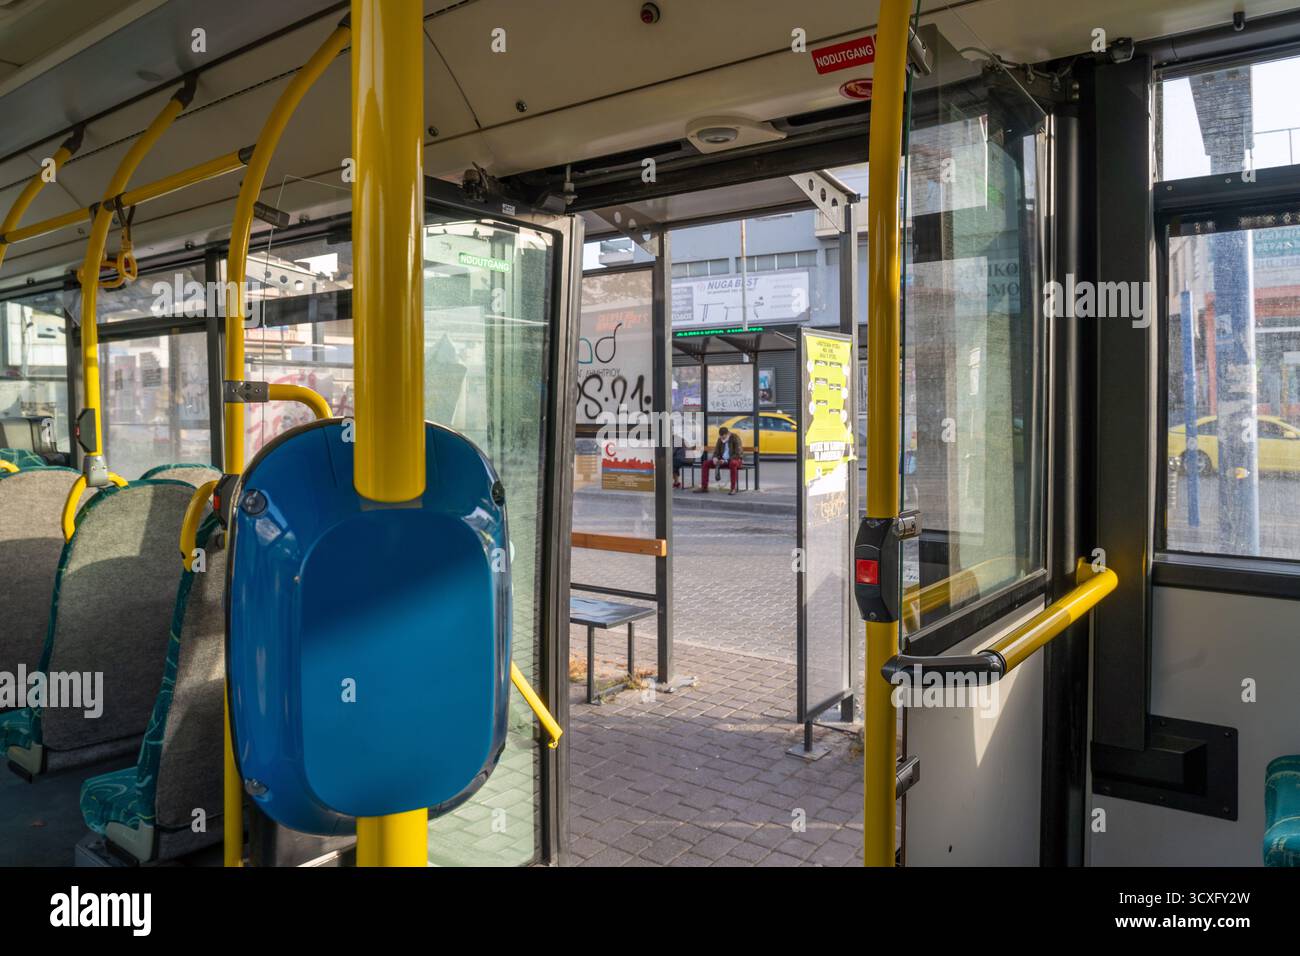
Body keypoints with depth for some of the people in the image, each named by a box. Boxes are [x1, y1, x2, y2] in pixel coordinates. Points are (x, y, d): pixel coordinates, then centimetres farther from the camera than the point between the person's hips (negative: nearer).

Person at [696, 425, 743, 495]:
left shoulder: (735, 438, -17)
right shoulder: (720, 439, 2)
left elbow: (738, 454, -23)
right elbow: (716, 452, 6)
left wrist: (726, 461, -31)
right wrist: (715, 458, -18)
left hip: (736, 459, -6)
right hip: (723, 460, 6)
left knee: (733, 464, -43)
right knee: (705, 464, -9)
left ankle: (733, 488, -35)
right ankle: (704, 487, -7)